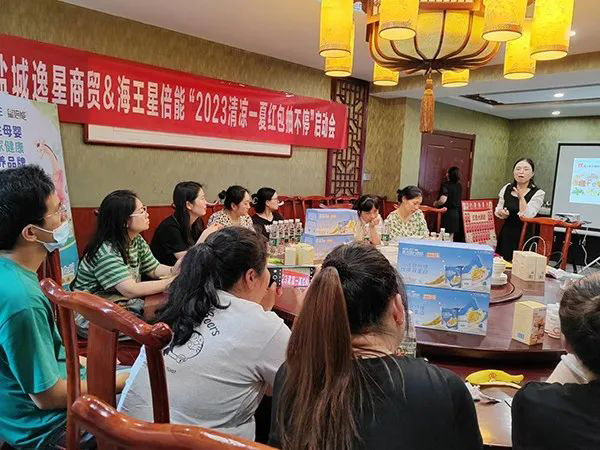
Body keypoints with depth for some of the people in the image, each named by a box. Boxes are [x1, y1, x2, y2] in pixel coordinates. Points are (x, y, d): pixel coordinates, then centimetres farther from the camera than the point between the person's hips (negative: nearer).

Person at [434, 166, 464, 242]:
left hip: (446, 213, -6)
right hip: (456, 213, 7)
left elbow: (443, 200, -24)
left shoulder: (446, 185, -14)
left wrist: (436, 203, -7)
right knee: (451, 237, 13)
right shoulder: (459, 186, 5)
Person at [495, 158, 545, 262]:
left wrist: (521, 197, -20)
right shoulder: (507, 188, 8)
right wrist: (501, 213, -4)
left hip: (524, 237, -4)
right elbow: (497, 210, 17)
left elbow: (526, 216, -15)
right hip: (506, 235, 4)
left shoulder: (538, 193, -5)